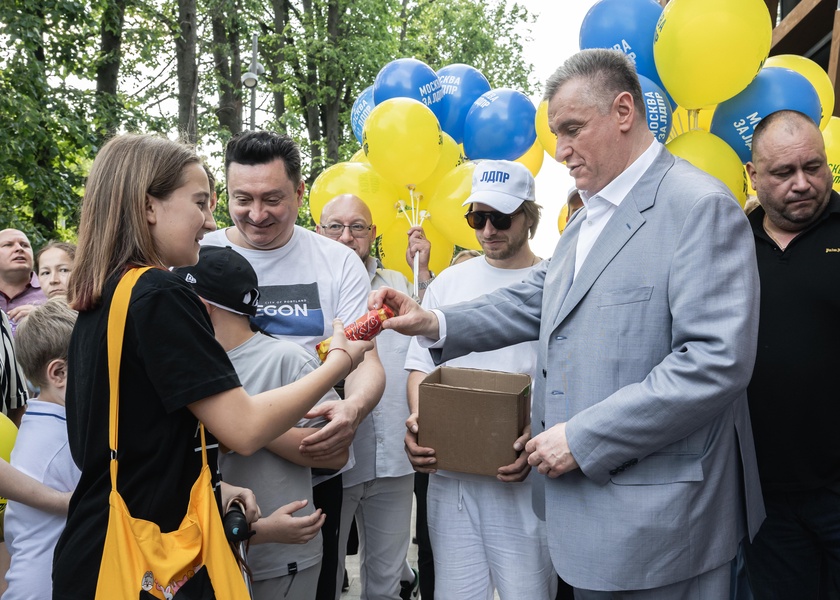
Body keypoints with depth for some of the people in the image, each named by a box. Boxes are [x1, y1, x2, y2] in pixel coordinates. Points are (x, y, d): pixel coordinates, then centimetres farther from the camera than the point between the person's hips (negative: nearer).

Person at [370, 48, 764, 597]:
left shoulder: (701, 206, -15)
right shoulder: (589, 216, 15)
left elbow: (719, 360, -23)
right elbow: (537, 299, 16)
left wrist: (584, 438, -21)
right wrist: (435, 323, 1)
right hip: (586, 492, 8)